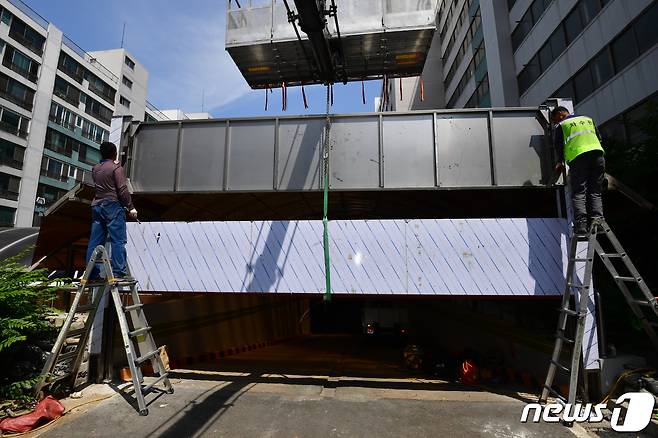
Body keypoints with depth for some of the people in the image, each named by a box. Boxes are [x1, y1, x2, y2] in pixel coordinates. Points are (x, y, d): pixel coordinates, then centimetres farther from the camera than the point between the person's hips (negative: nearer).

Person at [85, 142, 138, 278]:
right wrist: (131, 207, -9)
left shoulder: (95, 169, 16)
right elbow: (123, 190, -12)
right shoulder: (116, 168, -3)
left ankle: (91, 273, 9)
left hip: (97, 206, 7)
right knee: (118, 240, -8)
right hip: (113, 205, -7)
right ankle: (118, 272, -13)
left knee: (95, 241, 7)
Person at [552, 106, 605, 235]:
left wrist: (560, 162, 24)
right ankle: (597, 218, -9)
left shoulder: (561, 125, 12)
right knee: (595, 191, 6)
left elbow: (558, 146, 10)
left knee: (578, 192, -7)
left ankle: (581, 222, -20)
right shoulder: (588, 119, 28)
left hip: (577, 158, -4)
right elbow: (599, 138, 28)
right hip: (597, 154, 5)